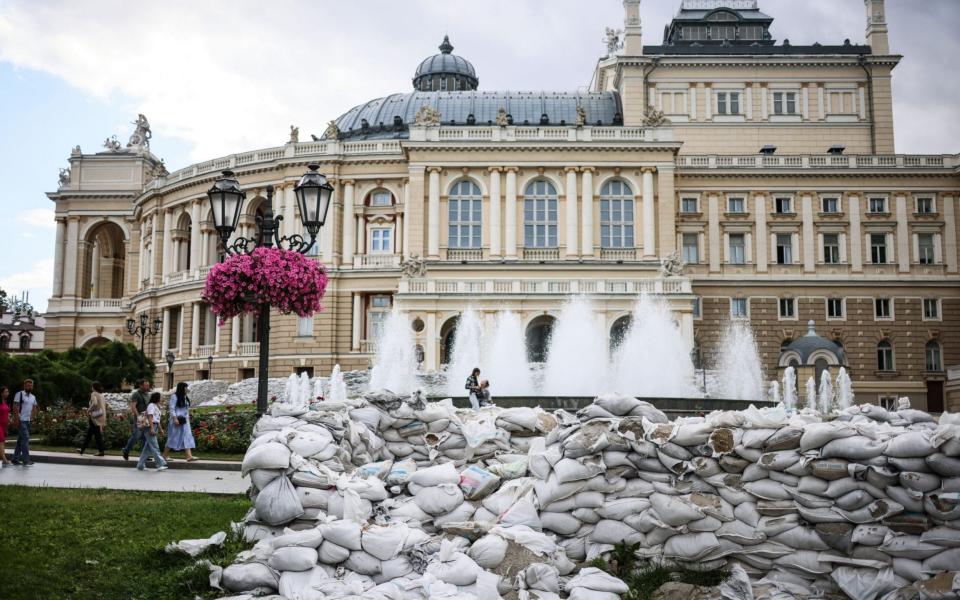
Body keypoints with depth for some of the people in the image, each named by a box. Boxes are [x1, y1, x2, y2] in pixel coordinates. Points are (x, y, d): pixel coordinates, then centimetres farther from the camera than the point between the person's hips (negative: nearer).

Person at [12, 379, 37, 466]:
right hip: (21, 420, -7)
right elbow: (15, 407, -11)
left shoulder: (33, 397, 14)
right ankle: (26, 460, -14)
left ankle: (16, 459, 19)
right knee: (25, 438, -13)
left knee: (21, 440, 12)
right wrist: (16, 419, -18)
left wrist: (32, 417, 6)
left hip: (28, 421, 7)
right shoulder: (19, 394, -6)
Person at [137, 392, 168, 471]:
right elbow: (150, 417, -18)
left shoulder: (156, 406, 20)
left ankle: (140, 465, 14)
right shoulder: (151, 405, -9)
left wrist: (160, 429, 24)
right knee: (155, 447, -10)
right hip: (150, 427, -10)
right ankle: (160, 464, -13)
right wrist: (152, 428, -25)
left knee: (147, 448, 10)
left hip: (154, 427, 10)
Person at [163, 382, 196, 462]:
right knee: (173, 438, 0)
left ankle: (189, 456, -11)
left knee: (187, 437, -3)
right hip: (177, 420, -7)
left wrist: (188, 418, 14)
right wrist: (175, 419, -21)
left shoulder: (185, 397, 14)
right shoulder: (174, 397, -8)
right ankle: (165, 455, 14)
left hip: (185, 421, 7)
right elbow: (172, 409, -14)